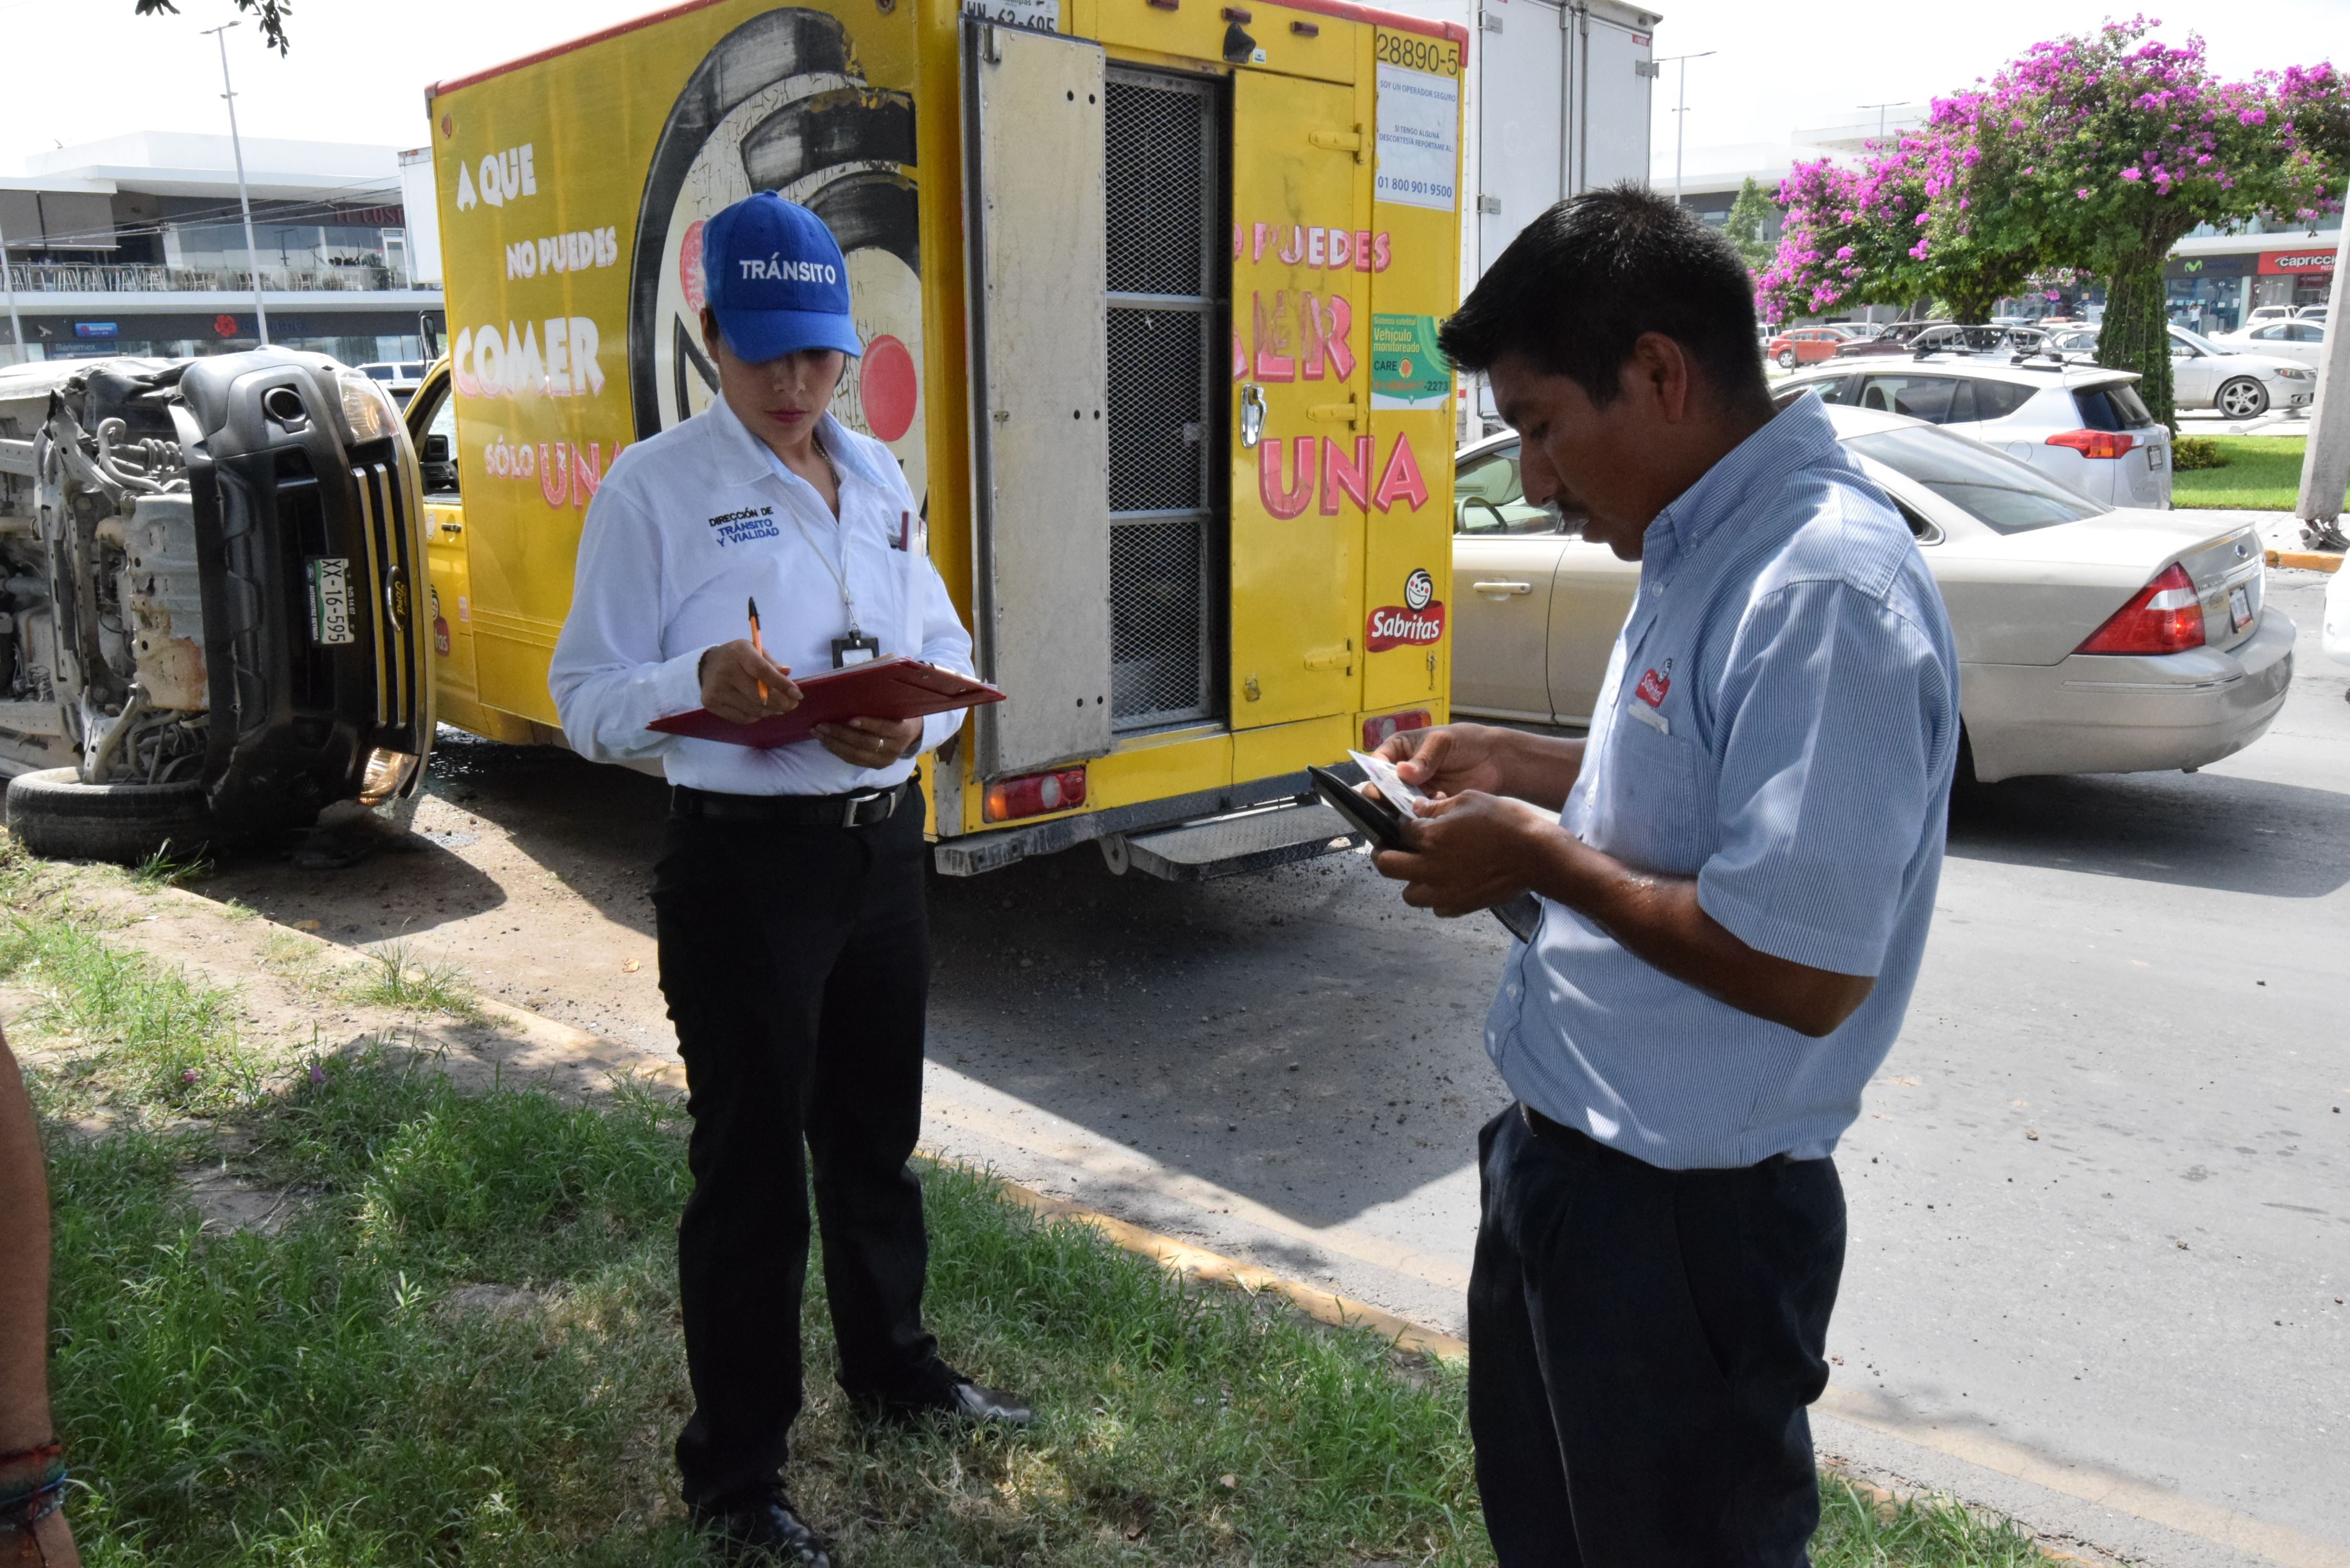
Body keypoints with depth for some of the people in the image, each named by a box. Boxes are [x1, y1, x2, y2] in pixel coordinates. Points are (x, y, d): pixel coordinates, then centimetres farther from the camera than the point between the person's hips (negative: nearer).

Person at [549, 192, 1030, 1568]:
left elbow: (948, 646, 11)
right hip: (744, 857, -5)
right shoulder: (653, 488, -7)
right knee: (752, 1160, 5)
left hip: (884, 843, 6)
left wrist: (911, 721, -11)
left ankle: (893, 1364, 43)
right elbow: (589, 698, -9)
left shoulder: (881, 479, 9)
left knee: (877, 1129, 21)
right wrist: (699, 686, -30)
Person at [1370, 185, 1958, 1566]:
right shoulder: (1709, 551, 6)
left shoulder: (1824, 592, -26)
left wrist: (1540, 858, -19)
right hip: (1568, 1151, 10)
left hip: (1684, 1216, -10)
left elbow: (1802, 970, -29)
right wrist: (1515, 766, 7)